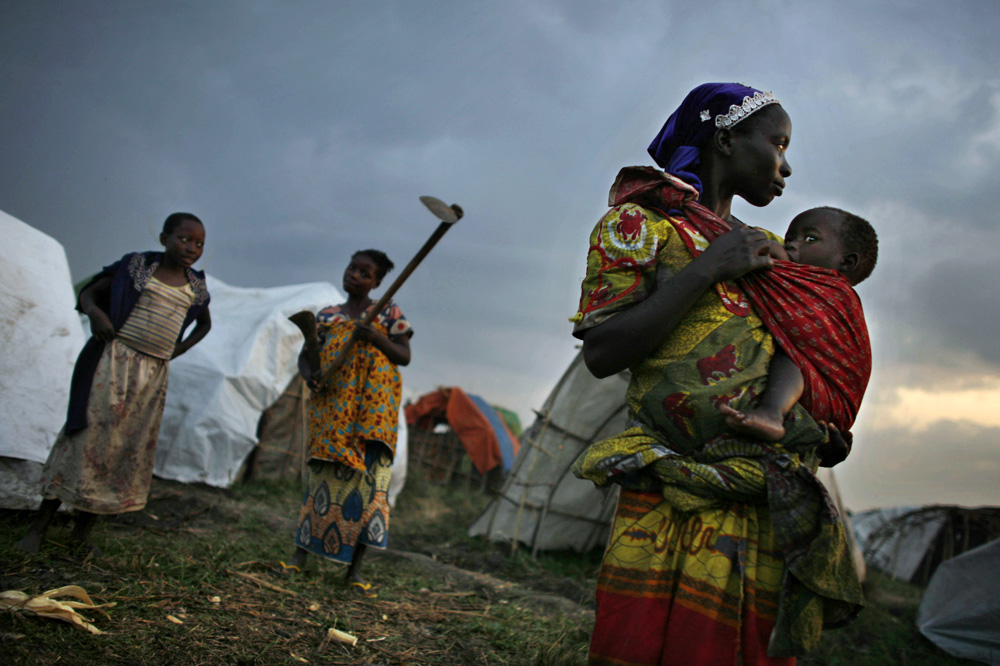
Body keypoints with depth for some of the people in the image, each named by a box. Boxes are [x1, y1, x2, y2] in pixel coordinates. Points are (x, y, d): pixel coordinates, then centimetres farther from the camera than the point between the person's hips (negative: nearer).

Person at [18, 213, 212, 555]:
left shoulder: (196, 286, 10)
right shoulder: (136, 265, 0)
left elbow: (204, 324, 27)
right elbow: (89, 292, 6)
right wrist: (94, 312, -16)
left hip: (155, 373, 4)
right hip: (115, 358, -4)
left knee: (130, 449, 3)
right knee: (88, 434, -7)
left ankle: (82, 531, 12)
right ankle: (39, 525, 2)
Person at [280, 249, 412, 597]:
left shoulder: (388, 313, 8)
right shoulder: (326, 316, 16)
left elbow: (405, 356, 4)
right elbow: (305, 355, 16)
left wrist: (378, 339, -14)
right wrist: (308, 374, -6)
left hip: (374, 406, -2)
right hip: (332, 406, 2)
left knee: (369, 474, -7)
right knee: (326, 475, -2)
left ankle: (354, 568, -1)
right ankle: (300, 554, 7)